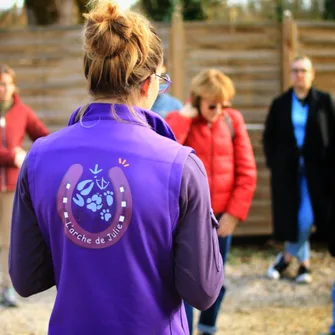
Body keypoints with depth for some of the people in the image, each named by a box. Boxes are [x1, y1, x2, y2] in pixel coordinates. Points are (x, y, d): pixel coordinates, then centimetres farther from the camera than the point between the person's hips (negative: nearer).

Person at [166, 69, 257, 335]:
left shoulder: (233, 120, 0)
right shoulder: (178, 121, -6)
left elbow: (247, 171, 0)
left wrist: (234, 212, -6)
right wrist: (184, 116, -21)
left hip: (222, 215, 3)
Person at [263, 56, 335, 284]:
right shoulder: (280, 104, 5)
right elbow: (269, 137, 10)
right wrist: (273, 163, 0)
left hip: (316, 170, -1)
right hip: (287, 170, 1)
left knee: (307, 217, -5)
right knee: (292, 216, 1)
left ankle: (288, 257, 15)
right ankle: (304, 262, 16)